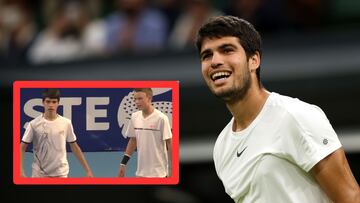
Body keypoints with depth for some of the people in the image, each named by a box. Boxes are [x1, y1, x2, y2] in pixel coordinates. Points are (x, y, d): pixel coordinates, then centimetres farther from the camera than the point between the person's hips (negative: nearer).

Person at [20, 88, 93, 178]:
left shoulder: (66, 123, -1)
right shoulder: (34, 124, -5)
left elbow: (75, 147, 8)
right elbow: (22, 148, -3)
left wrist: (88, 170, 6)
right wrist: (21, 171, -15)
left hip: (61, 174, 1)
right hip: (39, 174, -1)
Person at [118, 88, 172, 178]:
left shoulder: (161, 118, -12)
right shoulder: (135, 117, 4)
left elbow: (169, 144, -9)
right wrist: (123, 164, 14)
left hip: (158, 173, -6)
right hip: (141, 172, 6)